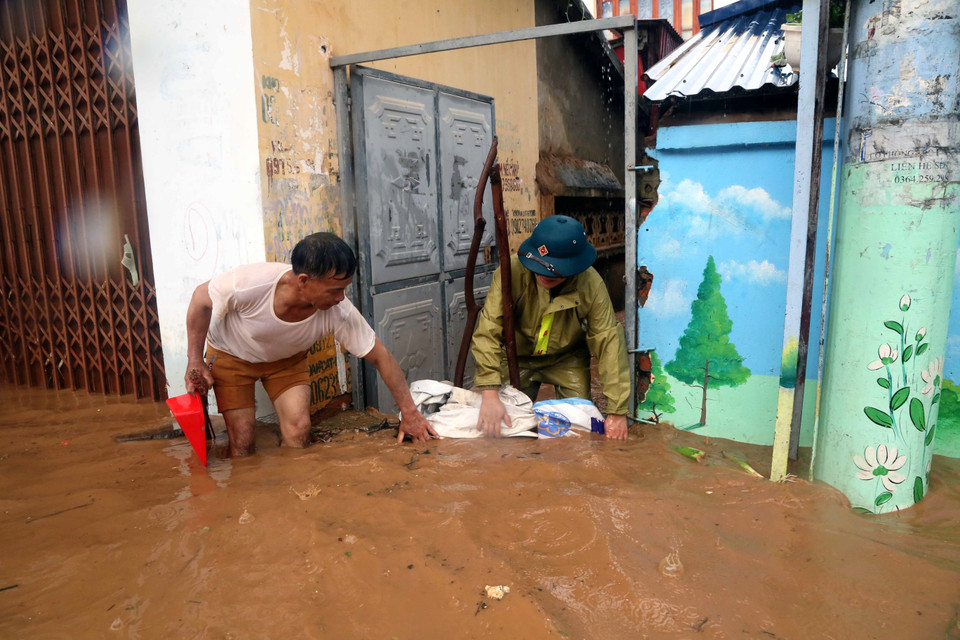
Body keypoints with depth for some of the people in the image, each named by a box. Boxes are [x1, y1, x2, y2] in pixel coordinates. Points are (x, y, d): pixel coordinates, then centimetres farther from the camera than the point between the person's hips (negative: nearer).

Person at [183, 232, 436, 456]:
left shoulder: (339, 312, -34)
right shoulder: (251, 283, -40)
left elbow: (381, 357, -23)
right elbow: (202, 298, -18)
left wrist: (409, 412, -20)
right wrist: (195, 360, -18)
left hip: (287, 359, 2)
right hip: (231, 355, -2)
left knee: (299, 430, -13)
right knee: (242, 443, -9)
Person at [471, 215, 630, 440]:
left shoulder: (591, 285, -28)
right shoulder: (512, 272, -32)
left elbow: (609, 342, -26)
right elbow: (488, 332, -36)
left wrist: (617, 412, -27)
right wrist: (489, 395, -45)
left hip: (567, 359, 1)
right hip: (517, 357, 0)